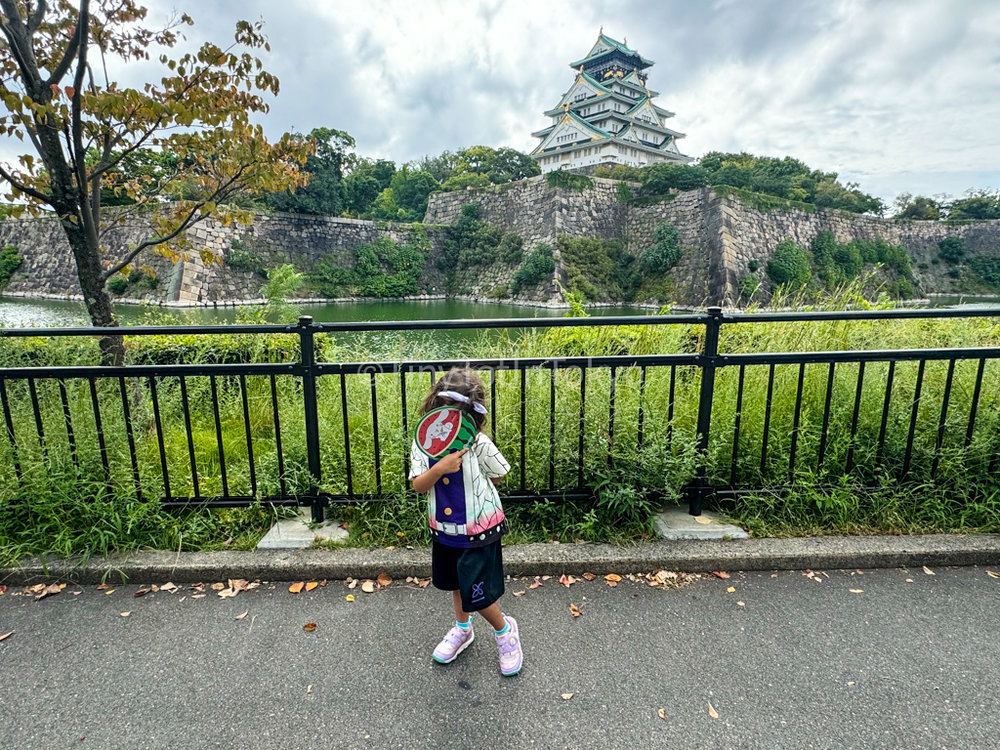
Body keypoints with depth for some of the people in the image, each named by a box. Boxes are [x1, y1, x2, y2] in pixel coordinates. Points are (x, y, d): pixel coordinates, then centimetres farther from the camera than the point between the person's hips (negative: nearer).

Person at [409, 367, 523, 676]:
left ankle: (504, 630, 33)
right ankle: (462, 629, 54)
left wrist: (465, 476, -12)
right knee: (456, 582, 26)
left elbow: (498, 476, -6)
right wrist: (439, 469, -33)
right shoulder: (423, 443, -10)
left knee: (477, 594, 1)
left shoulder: (479, 444, -20)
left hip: (479, 530, -5)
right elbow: (418, 485, -16)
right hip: (444, 529, 5)